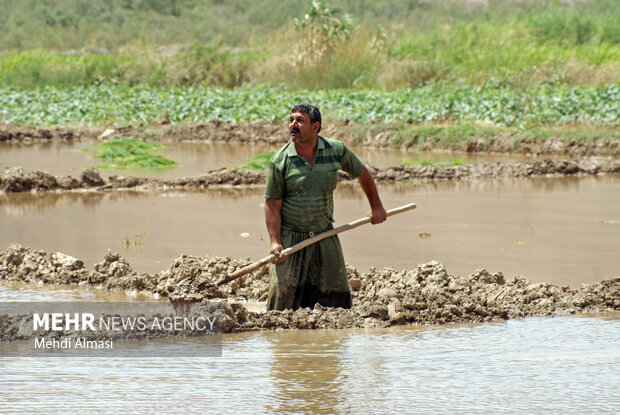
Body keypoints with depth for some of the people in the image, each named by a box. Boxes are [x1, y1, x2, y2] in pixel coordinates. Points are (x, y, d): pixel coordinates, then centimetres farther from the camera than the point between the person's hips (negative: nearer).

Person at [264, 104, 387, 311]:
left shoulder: (336, 150, -2)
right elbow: (272, 204, -8)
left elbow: (362, 174, 16)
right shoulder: (280, 161, -9)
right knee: (284, 294, -10)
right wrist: (275, 242, -16)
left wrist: (376, 206, 21)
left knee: (334, 297, 1)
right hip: (290, 237, -3)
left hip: (325, 236, 3)